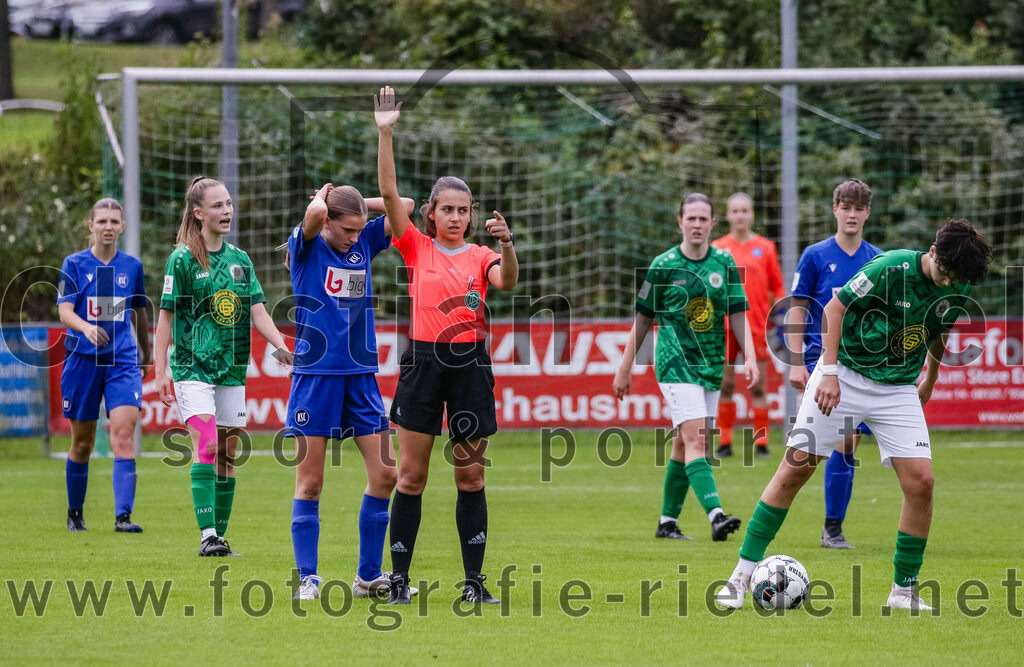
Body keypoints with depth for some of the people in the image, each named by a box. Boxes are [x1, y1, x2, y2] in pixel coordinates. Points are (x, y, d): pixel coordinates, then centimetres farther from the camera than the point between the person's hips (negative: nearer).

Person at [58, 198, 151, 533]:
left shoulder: (132, 266, 7)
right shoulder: (75, 264, 0)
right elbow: (64, 311, -10)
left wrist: (146, 354, 29)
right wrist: (86, 328, -31)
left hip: (123, 361, 1)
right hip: (82, 360, -1)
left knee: (124, 430, -17)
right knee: (82, 442, 7)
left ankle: (123, 515, -23)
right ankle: (75, 514, 27)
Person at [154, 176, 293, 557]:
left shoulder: (240, 260, 10)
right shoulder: (182, 260, -4)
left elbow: (258, 312, 5)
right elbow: (166, 317, -2)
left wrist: (281, 347, -12)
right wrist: (161, 372, -6)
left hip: (232, 368, 5)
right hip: (193, 366, -5)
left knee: (227, 454, 5)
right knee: (206, 444, -19)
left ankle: (220, 536, 12)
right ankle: (207, 535, -23)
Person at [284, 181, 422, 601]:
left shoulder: (364, 244, 10)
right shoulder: (307, 248, -4)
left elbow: (404, 206, 6)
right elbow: (315, 213, -24)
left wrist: (359, 203, 5)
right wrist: (324, 199, -3)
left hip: (361, 375, 5)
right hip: (315, 374, -5)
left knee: (385, 472, 0)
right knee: (309, 482, -2)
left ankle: (369, 575, 10)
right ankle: (307, 578, 4)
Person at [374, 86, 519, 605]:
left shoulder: (480, 255, 8)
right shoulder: (416, 247, 4)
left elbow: (507, 281, -13)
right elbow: (389, 192, -6)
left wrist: (506, 243, -31)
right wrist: (385, 134, -15)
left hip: (470, 366, 1)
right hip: (424, 363, -1)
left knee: (470, 476, 4)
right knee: (411, 475, -1)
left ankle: (474, 581, 8)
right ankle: (398, 578, 5)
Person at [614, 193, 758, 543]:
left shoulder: (725, 263, 6)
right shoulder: (664, 265, -3)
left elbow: (737, 314, 7)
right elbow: (643, 318, 5)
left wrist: (749, 357, -7)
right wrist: (625, 368, 7)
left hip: (711, 366, 4)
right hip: (675, 363, -4)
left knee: (684, 444, 10)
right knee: (695, 439, -17)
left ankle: (668, 520, 20)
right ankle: (716, 515, -30)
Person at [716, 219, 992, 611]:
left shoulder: (957, 289, -3)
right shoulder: (892, 268, -20)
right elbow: (835, 307, -12)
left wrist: (930, 381, 28)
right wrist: (830, 371, -17)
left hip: (899, 388, 4)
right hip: (844, 375, -4)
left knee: (920, 481, -10)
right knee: (794, 469, -7)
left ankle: (904, 591, 2)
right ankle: (744, 573, 2)